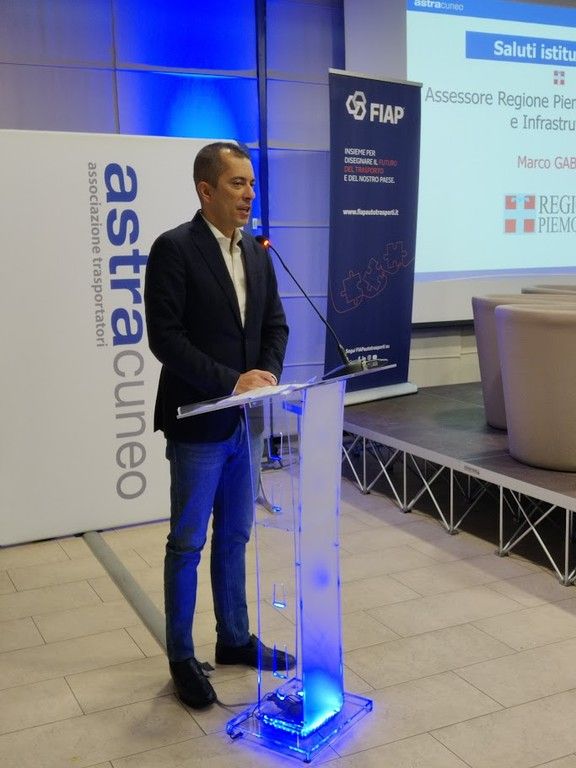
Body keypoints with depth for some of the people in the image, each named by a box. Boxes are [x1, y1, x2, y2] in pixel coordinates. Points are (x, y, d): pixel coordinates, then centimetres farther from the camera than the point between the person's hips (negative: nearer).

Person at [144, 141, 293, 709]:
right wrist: (231, 381, -21)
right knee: (188, 544, 5)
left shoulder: (257, 251, 8)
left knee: (234, 538, 17)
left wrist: (268, 375, -7)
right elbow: (165, 337, -18)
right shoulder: (174, 248, -12)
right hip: (198, 423, -6)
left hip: (246, 420, 6)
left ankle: (235, 639, 33)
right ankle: (181, 659, 20)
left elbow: (275, 323, 11)